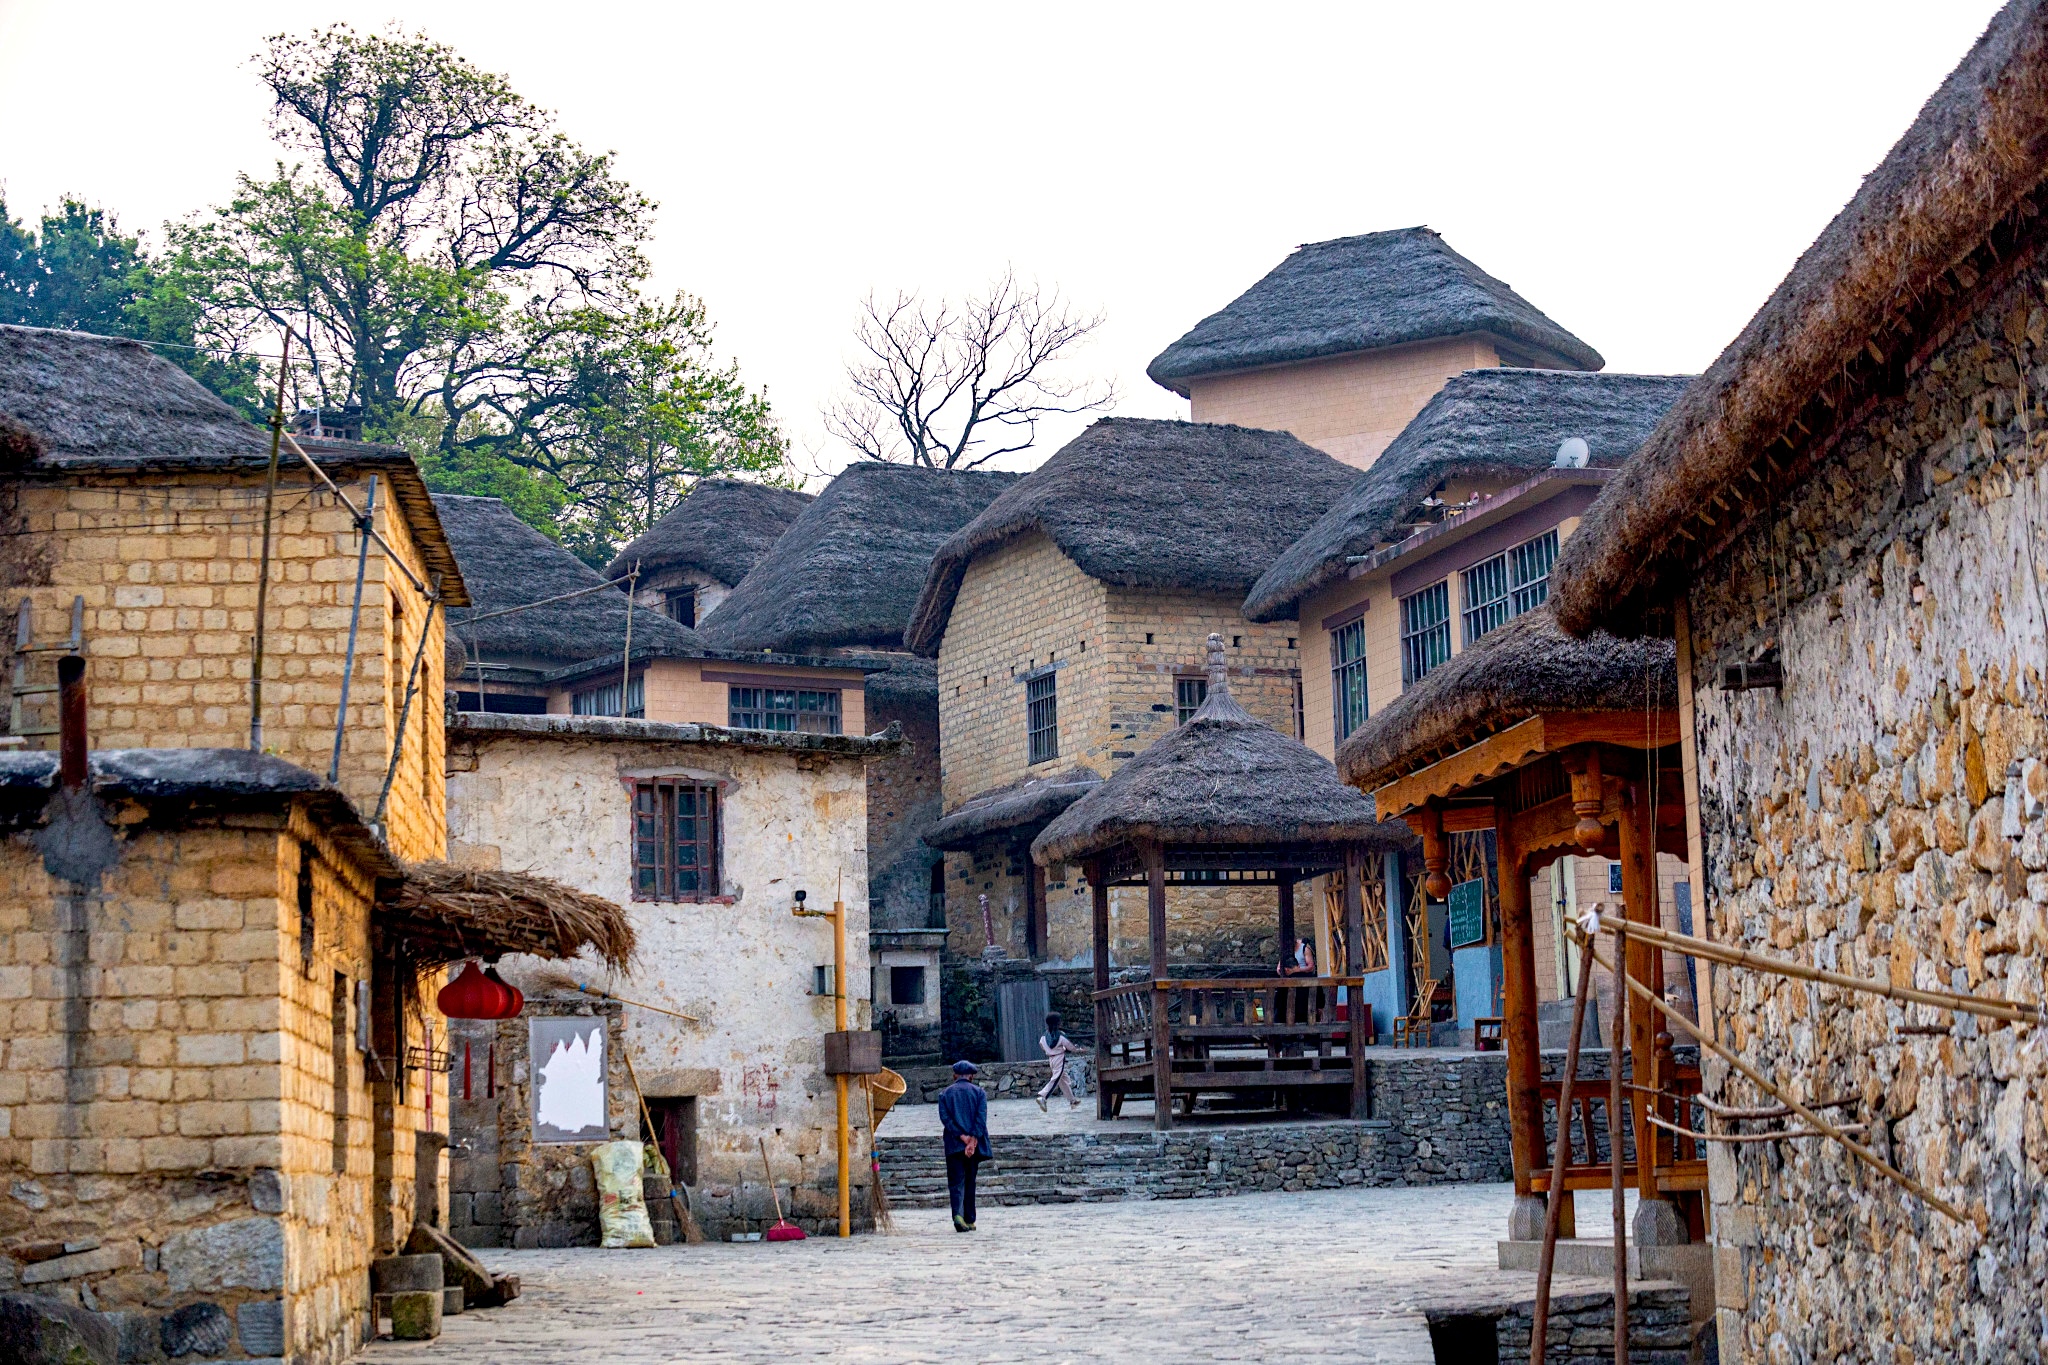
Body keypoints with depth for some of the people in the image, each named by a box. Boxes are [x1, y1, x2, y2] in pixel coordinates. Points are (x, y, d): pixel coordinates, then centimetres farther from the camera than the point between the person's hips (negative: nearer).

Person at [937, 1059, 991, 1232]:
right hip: (974, 1144, 1)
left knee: (956, 1182, -3)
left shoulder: (945, 1093, 9)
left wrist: (962, 1137, -9)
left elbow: (944, 1117, -4)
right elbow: (981, 1118, -7)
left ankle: (958, 1215, -25)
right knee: (970, 1182, 12)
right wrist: (972, 1141, -13)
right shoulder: (979, 1092, 6)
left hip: (953, 1145, -1)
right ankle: (969, 1220, 14)